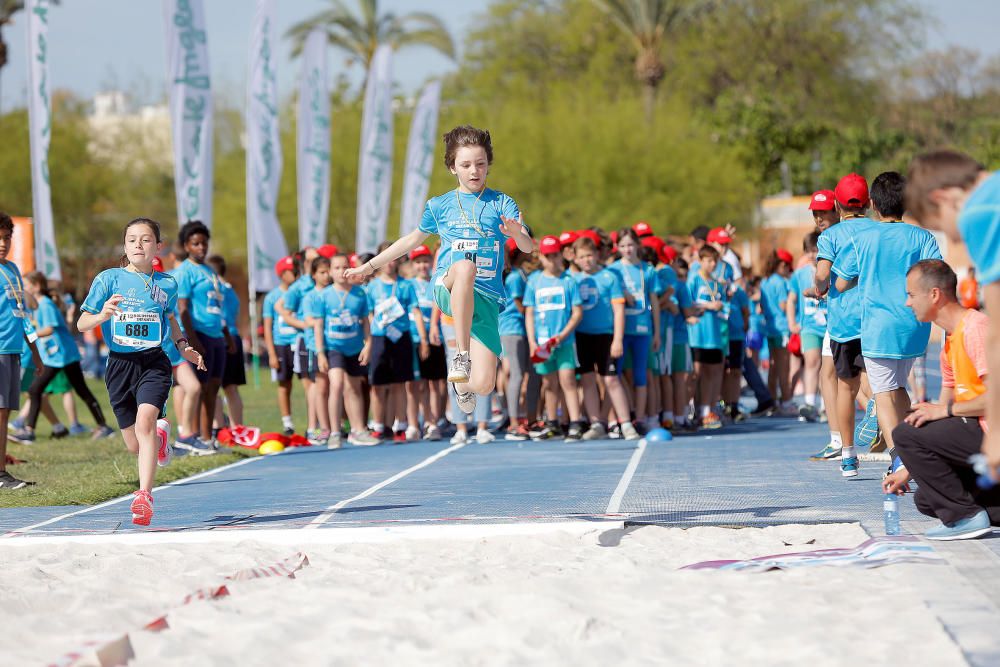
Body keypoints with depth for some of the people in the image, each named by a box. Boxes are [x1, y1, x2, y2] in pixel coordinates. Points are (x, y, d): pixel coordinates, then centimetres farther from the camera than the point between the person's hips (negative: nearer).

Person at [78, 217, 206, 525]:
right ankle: (160, 434, 47)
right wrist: (102, 315, -24)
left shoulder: (166, 284, 7)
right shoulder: (108, 279, -1)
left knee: (145, 420, -26)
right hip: (120, 364, 1)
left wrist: (183, 345, 11)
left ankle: (144, 495, -27)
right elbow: (81, 323, -3)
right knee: (135, 445, 9)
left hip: (154, 363, -1)